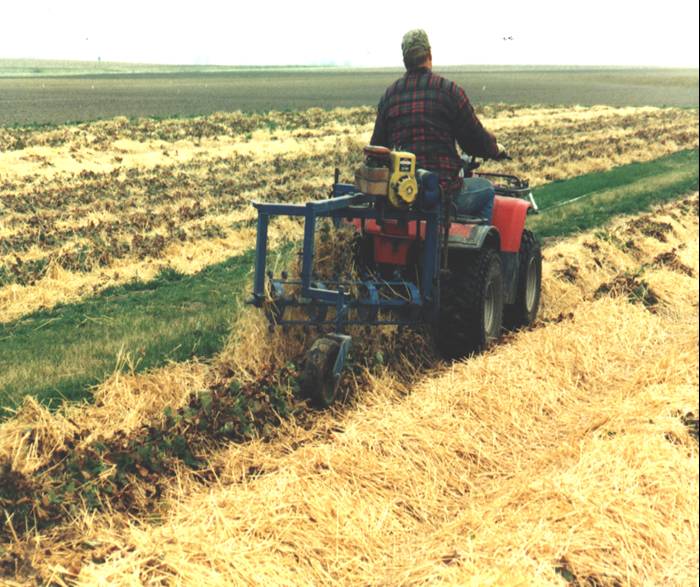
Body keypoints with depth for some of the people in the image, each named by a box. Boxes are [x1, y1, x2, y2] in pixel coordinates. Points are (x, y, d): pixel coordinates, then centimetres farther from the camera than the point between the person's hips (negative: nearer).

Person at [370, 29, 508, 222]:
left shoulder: (389, 95, 5)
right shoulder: (449, 90, -7)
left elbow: (377, 147, 12)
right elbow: (475, 140, -2)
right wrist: (496, 149, 20)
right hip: (444, 194, -5)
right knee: (485, 189, 25)